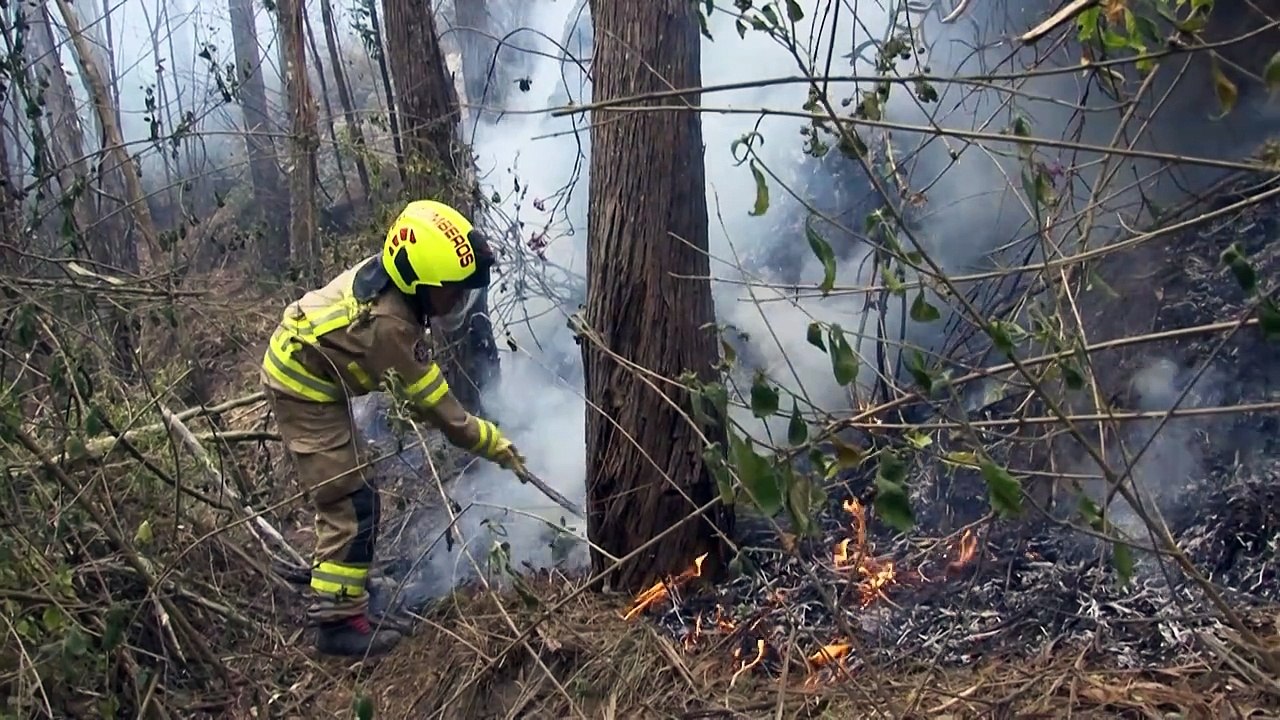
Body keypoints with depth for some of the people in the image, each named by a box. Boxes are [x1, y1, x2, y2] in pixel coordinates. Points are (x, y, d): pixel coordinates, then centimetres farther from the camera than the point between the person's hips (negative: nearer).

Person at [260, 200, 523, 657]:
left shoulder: (384, 270, -12)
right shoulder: (391, 325, -35)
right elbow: (438, 409, -27)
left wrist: (406, 393, 6)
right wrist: (494, 445, -17)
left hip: (298, 361, 10)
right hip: (305, 392, -10)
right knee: (352, 506, -8)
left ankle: (328, 564, 46)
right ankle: (338, 621, -1)